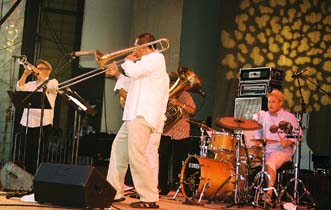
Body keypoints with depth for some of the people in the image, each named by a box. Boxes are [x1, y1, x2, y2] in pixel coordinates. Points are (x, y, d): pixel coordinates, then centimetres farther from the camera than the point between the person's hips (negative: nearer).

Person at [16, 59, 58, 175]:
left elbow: (48, 86, -17)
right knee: (28, 153, 8)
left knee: (41, 154, -3)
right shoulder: (31, 84, 18)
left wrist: (38, 71, -14)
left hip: (43, 123, -5)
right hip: (28, 123, 5)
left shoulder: (53, 82, 6)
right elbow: (19, 88, 1)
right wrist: (25, 74, -7)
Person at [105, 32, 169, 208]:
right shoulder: (146, 61, 27)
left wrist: (128, 61, 1)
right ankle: (115, 191, 22)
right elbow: (133, 86, 32)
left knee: (136, 156, -16)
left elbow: (133, 71, -19)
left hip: (143, 115, -11)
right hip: (134, 115, 11)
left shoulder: (156, 57, -6)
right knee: (118, 148, 15)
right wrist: (117, 75, 24)